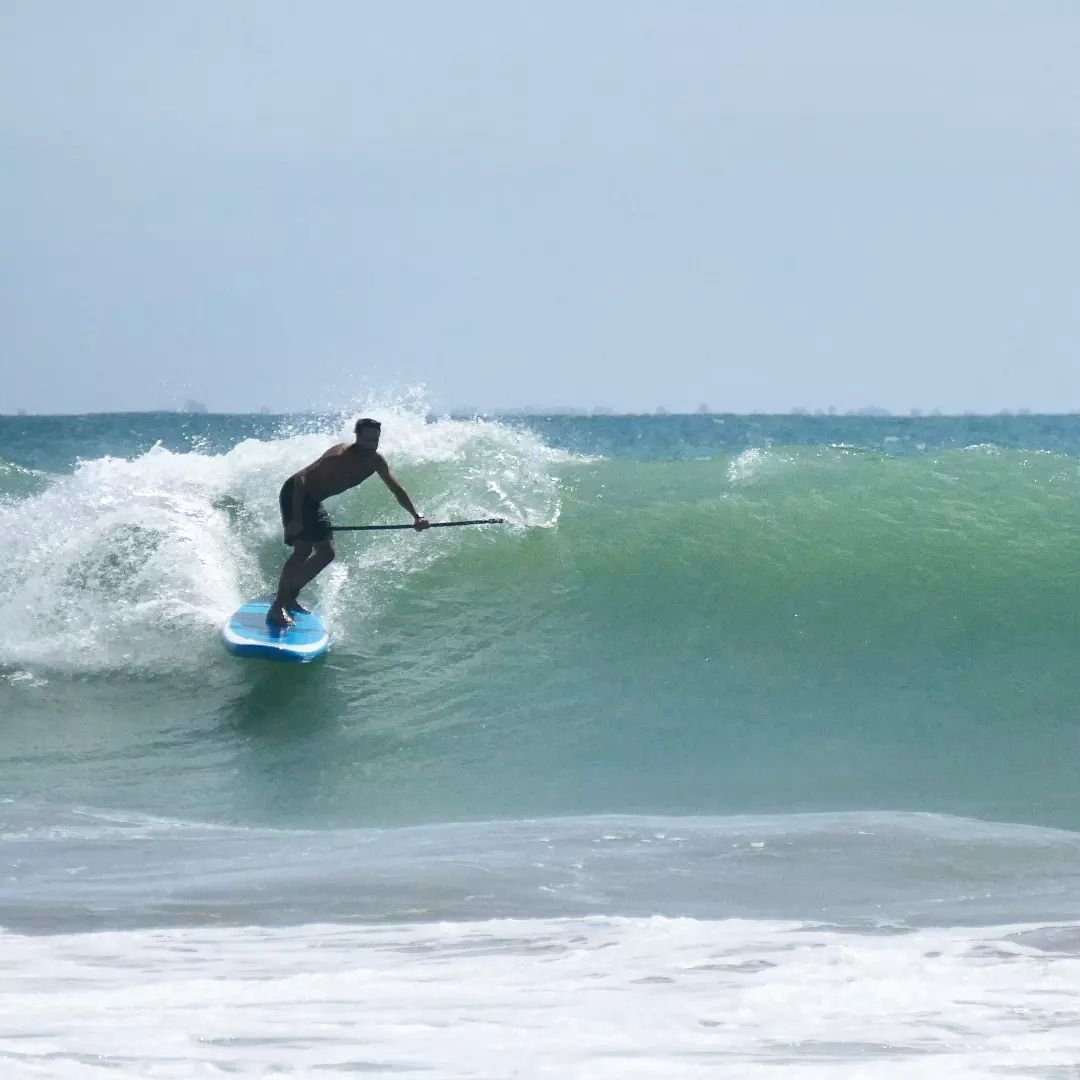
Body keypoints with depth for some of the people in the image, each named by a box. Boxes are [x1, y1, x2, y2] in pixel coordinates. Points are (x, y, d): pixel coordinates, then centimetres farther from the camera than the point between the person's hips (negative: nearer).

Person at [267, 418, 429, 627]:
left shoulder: (375, 461, -7)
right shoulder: (339, 457, -30)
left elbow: (397, 489, 0)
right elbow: (301, 479, -31)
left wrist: (417, 515, -15)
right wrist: (296, 519, -35)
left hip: (313, 501, 9)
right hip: (294, 494, -9)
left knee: (326, 554, 9)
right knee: (303, 551, -20)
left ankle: (290, 595, 21)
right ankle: (277, 608, -19)